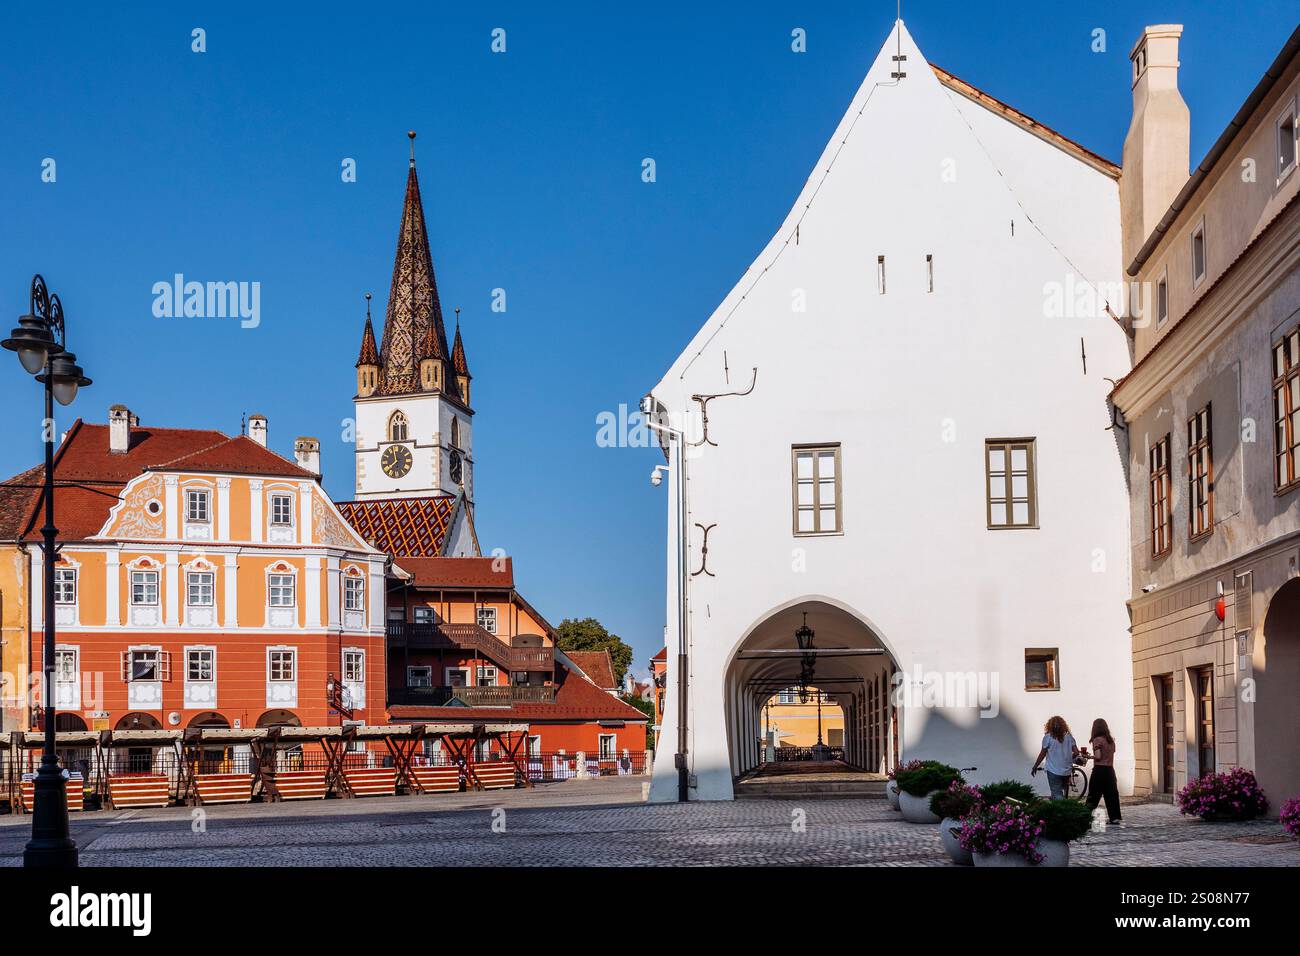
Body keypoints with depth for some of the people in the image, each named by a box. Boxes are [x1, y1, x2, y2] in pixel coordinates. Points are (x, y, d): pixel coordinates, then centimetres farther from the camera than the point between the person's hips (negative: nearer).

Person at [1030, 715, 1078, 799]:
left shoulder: (1048, 737, -7)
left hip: (1053, 771, -4)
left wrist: (1035, 767, 6)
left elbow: (1042, 754, -5)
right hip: (1067, 771, 4)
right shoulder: (1069, 737, 4)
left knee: (1057, 795, -5)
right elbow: (1076, 752, 0)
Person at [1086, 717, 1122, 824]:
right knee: (1111, 793, 7)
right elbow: (1112, 754, 11)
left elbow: (1098, 756, -17)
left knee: (1093, 795, -1)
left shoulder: (1097, 740, -10)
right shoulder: (1111, 740, 10)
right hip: (1110, 769, 6)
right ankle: (1114, 817, 5)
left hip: (1099, 769, -6)